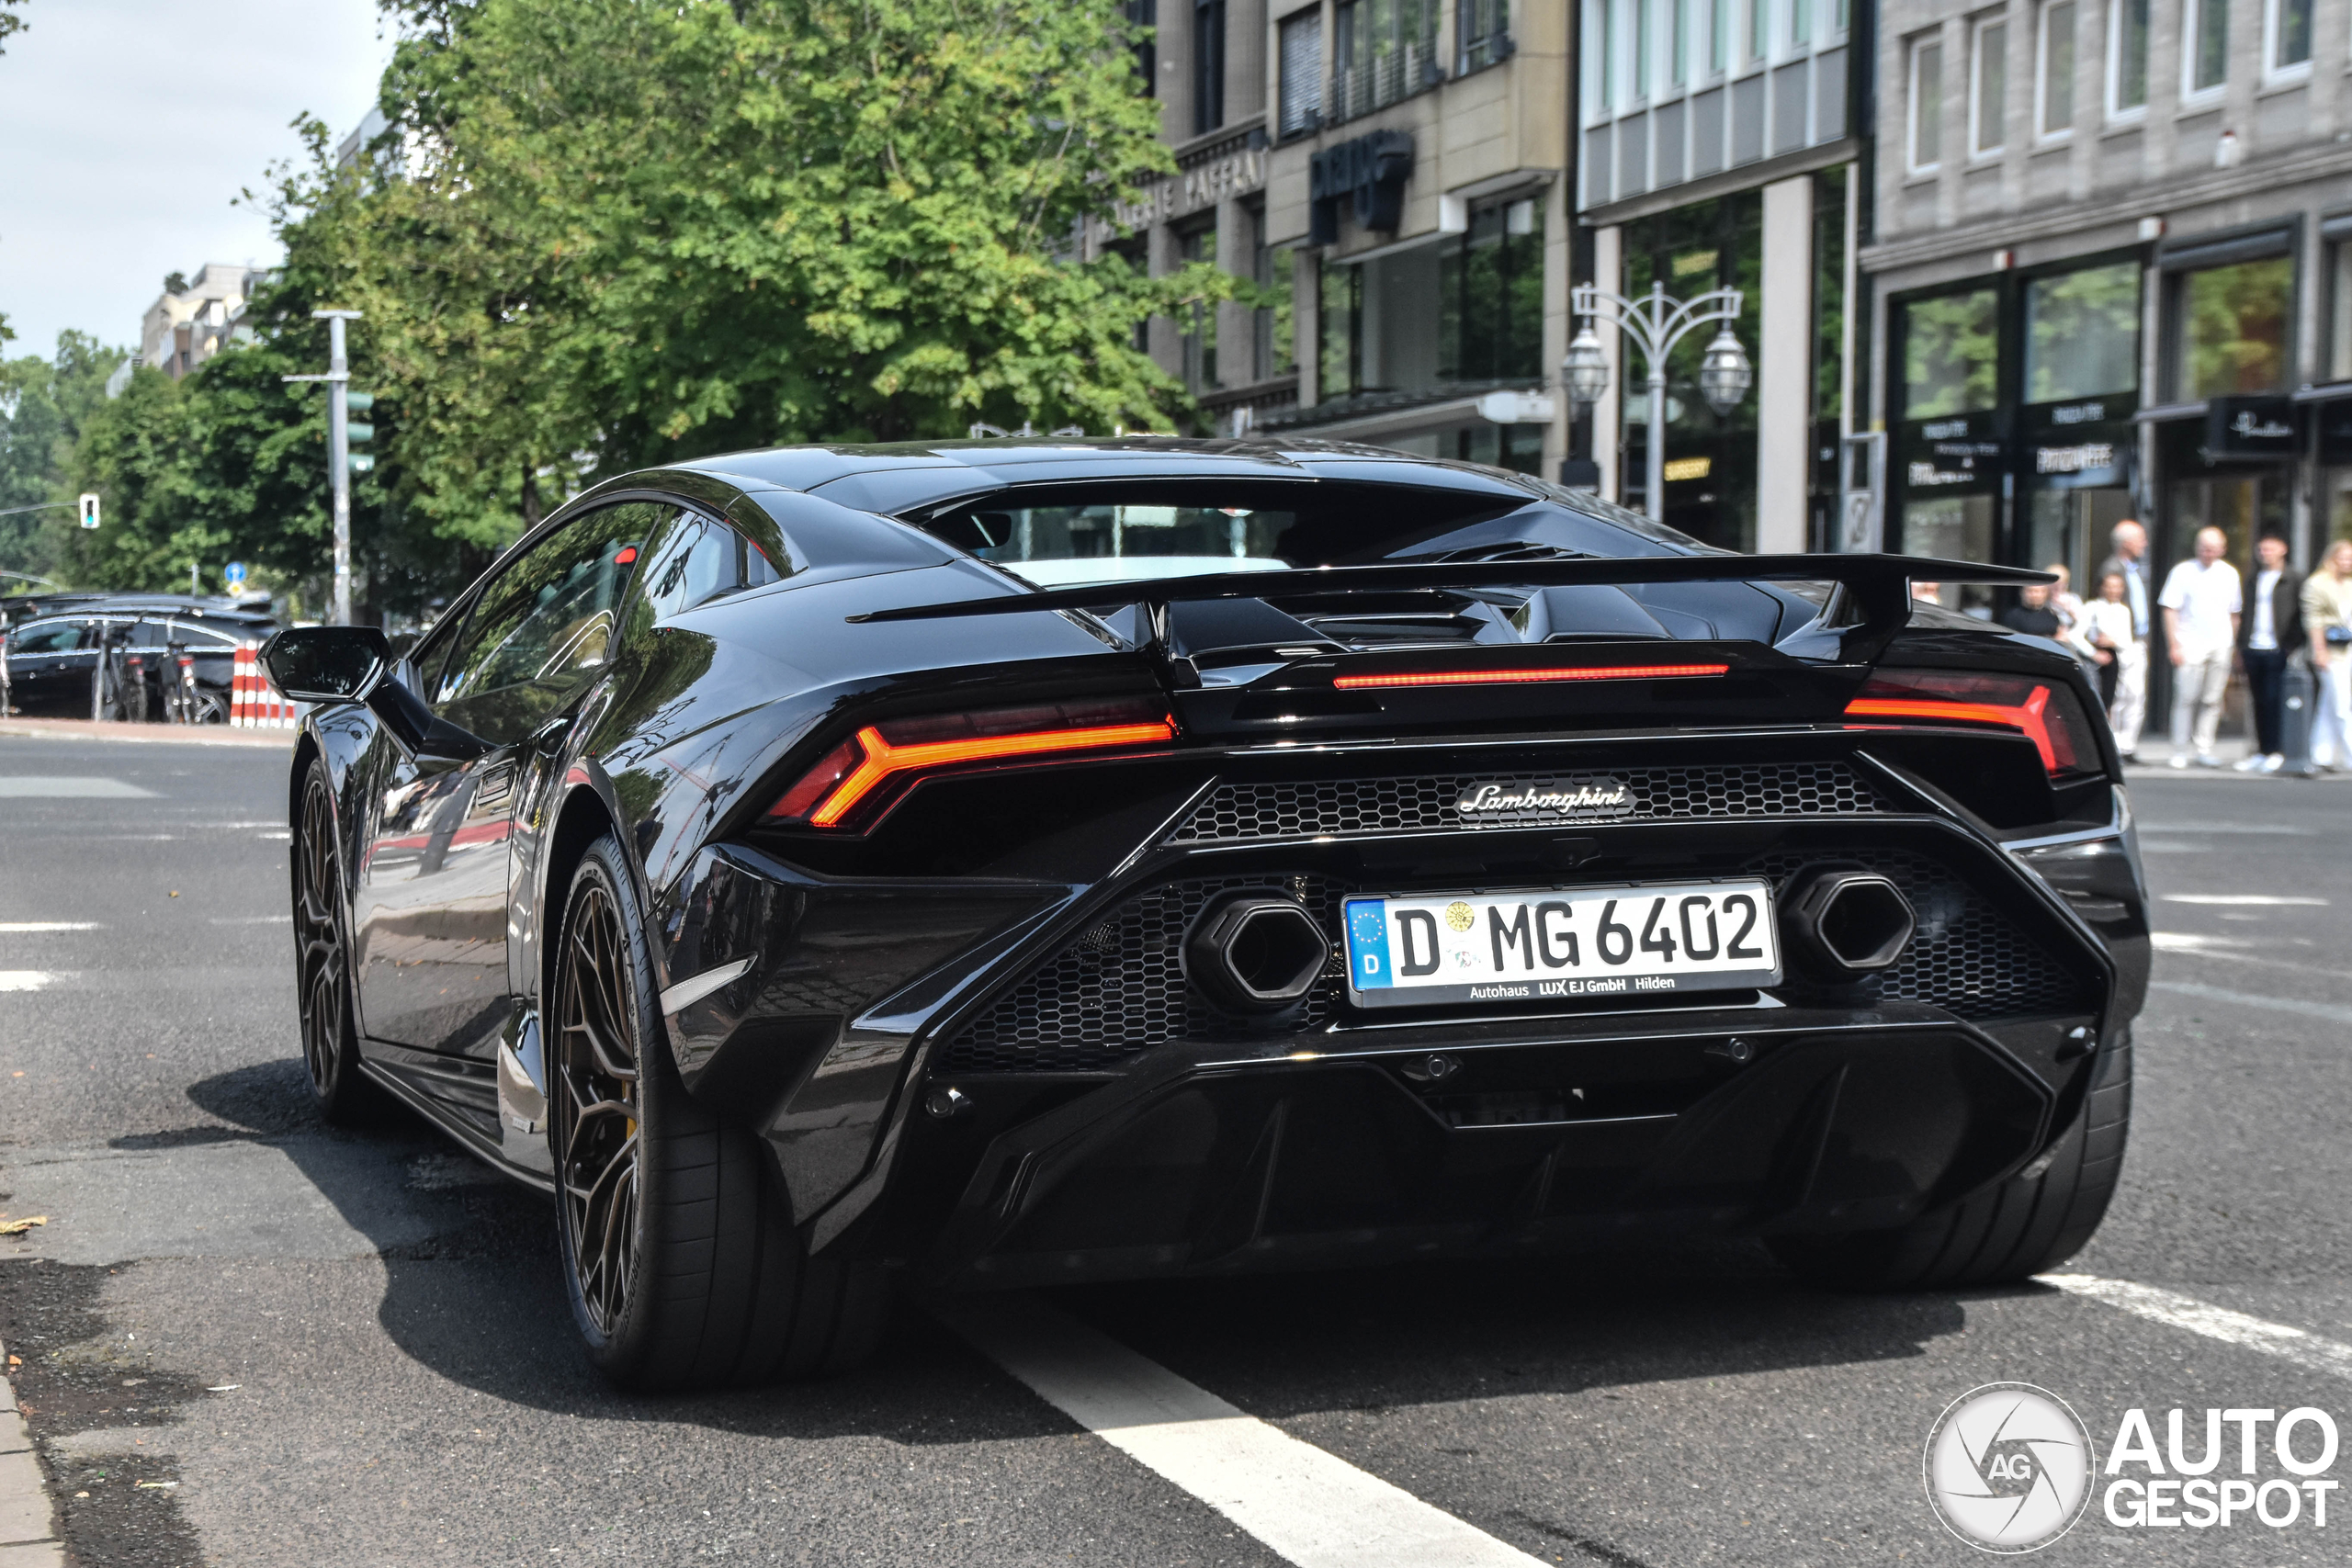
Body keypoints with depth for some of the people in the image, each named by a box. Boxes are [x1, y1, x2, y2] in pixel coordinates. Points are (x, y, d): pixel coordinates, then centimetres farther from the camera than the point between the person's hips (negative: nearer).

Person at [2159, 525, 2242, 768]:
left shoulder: (2229, 574, 12)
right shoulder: (2184, 571, 0)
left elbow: (2234, 612, 18)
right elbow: (2170, 609, -1)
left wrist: (2232, 645, 11)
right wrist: (2174, 645, -8)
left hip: (2220, 647, 3)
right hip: (2190, 645, -3)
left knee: (2212, 701, 3)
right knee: (2186, 699, -7)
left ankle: (2204, 751, 8)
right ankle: (2179, 752, 0)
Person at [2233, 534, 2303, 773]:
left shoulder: (2294, 580, 1)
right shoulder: (2255, 578, 17)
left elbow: (2302, 613, -2)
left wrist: (2294, 646, -10)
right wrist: (2241, 645, 12)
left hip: (2278, 650, -5)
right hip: (2253, 650, 5)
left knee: (2274, 701, -6)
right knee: (2259, 702, 7)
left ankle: (2275, 753, 0)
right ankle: (2262, 751, 12)